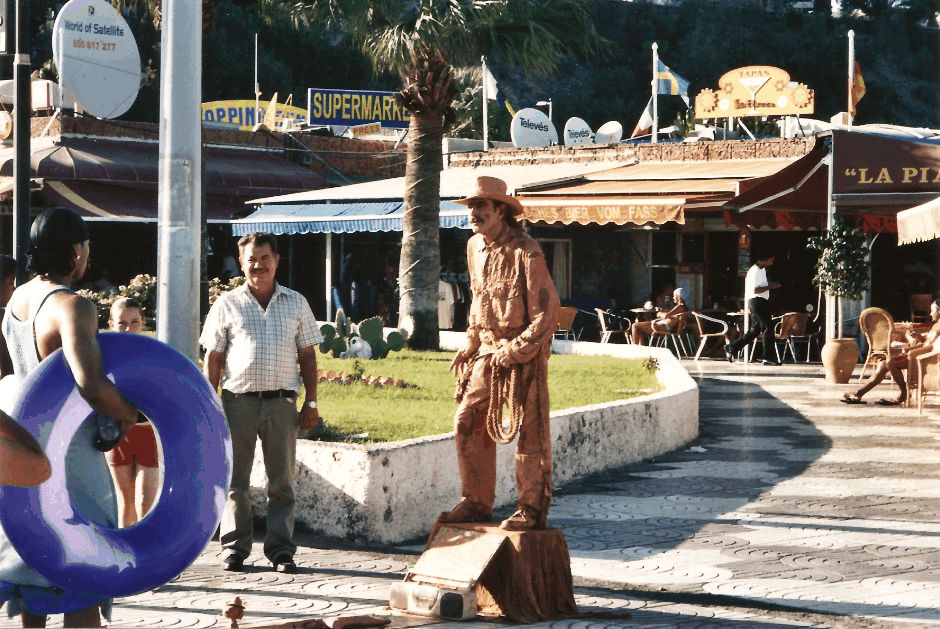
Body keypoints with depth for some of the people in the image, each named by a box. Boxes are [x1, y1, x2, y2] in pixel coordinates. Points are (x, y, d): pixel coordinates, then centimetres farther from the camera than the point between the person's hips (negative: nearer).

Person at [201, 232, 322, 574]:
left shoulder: (296, 303, 11)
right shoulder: (227, 305, 7)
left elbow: (308, 356, 13)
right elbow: (213, 358, 6)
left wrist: (311, 402, 5)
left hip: (282, 402, 1)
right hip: (238, 401, -1)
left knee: (282, 480, 3)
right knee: (234, 478, 2)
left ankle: (281, 549, 9)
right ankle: (235, 547, 11)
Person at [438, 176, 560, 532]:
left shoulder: (525, 252, -17)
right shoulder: (475, 246, 8)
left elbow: (547, 312, -16)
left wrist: (514, 352, -17)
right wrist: (471, 344, 14)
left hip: (524, 352, -8)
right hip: (488, 349, 8)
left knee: (528, 431, -3)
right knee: (467, 423, 5)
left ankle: (532, 510, 5)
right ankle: (476, 503, 16)